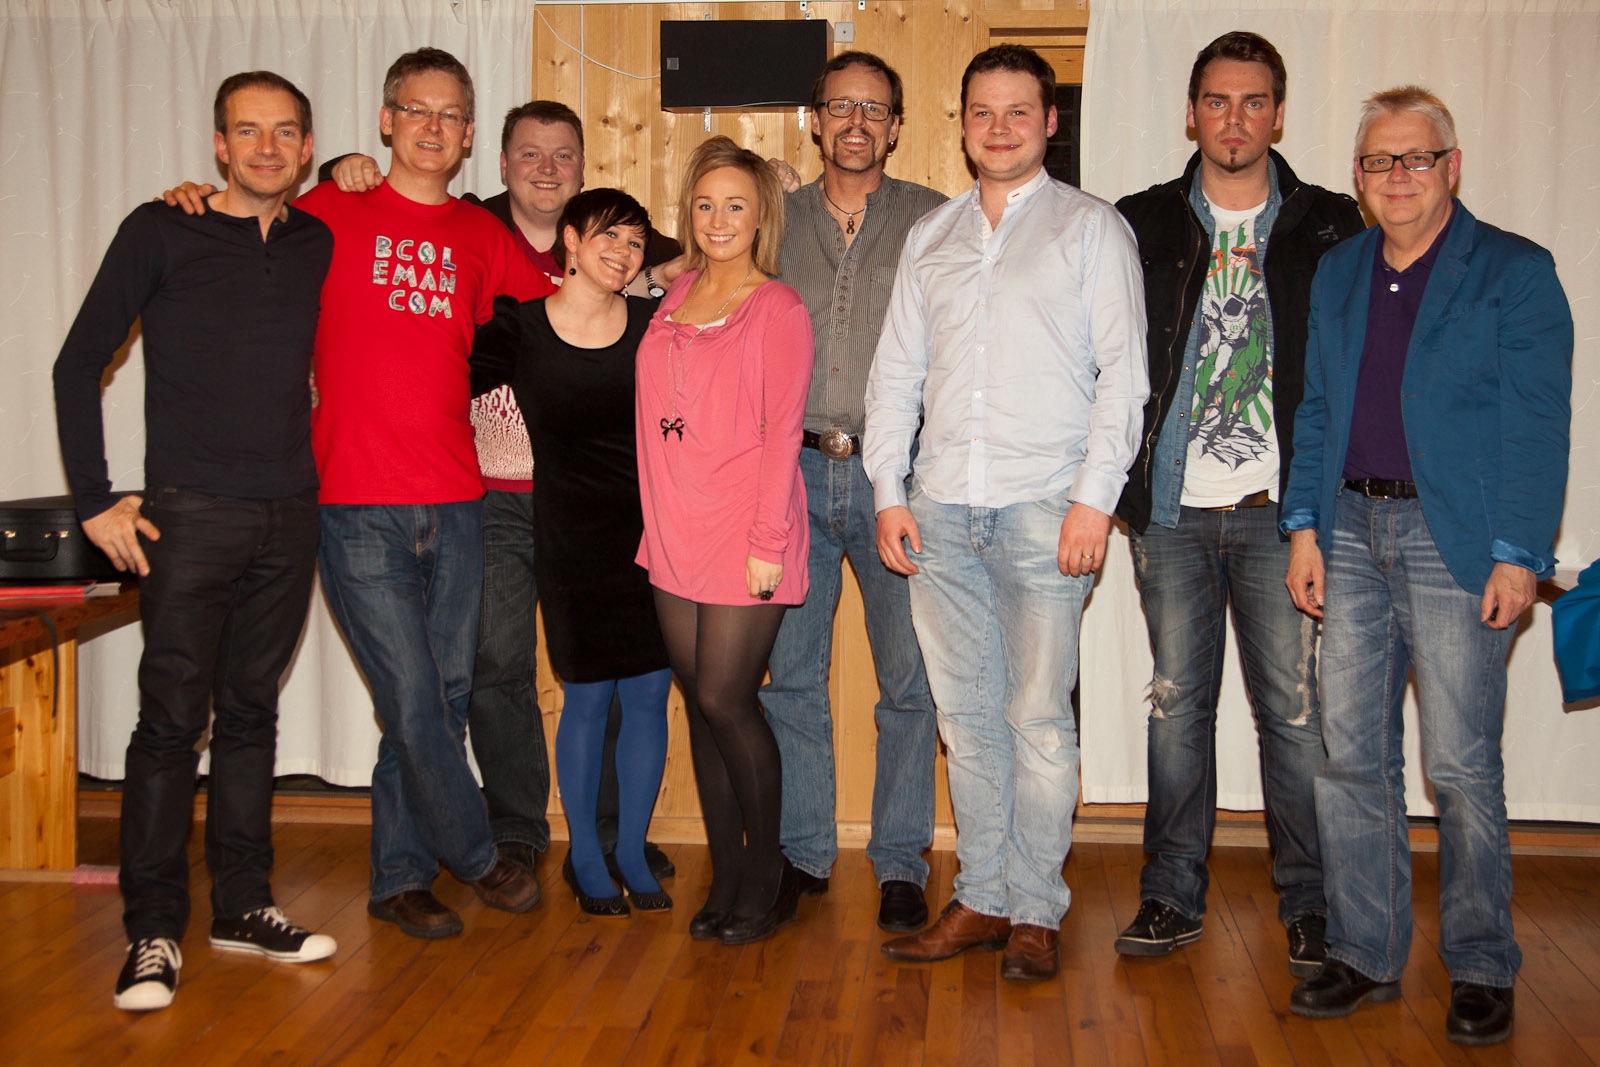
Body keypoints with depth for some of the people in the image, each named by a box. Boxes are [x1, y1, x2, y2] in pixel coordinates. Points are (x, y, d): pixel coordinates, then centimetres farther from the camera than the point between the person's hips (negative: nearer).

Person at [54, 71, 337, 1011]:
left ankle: (243, 905, 21)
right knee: (173, 716, -4)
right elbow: (79, 363, 0)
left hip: (290, 518, 4)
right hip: (192, 512, -4)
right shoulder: (162, 233, 0)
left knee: (252, 712, 11)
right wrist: (97, 501, -4)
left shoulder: (320, 245, 11)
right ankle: (154, 932, 5)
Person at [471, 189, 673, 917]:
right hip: (573, 538, -2)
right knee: (588, 698, 2)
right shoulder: (518, 329, -3)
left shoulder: (656, 325, 1)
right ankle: (586, 861, 21)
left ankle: (631, 851, 23)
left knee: (648, 694, 5)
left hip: (652, 532, 2)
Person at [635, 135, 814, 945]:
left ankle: (767, 878, 12)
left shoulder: (778, 308, -4)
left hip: (744, 536, -6)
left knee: (724, 699, -6)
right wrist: (656, 522, 12)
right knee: (700, 704, 7)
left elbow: (782, 431, -9)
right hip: (674, 537, 6)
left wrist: (766, 542, -14)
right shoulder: (677, 298, 13)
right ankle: (726, 877, 19)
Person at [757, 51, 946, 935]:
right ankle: (803, 853, 20)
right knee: (790, 675, 6)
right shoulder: (780, 220, 11)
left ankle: (900, 864, 12)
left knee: (909, 680, 0)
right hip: (794, 470, 2)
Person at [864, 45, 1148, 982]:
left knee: (1039, 717, -2)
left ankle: (1036, 910, 10)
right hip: (941, 507, 4)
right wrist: (890, 493, 6)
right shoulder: (931, 236, 18)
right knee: (966, 712, 8)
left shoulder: (1092, 227, 6)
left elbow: (1123, 371, -2)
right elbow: (896, 371, 16)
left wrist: (1094, 498, -11)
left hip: (1043, 507, -4)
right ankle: (981, 898, 19)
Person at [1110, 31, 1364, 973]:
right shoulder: (1143, 225, 8)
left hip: (1279, 509, -1)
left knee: (1296, 708, 2)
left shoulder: (1329, 227, 5)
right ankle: (1174, 897, 18)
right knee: (1177, 703, 8)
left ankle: (1310, 905, 15)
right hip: (1173, 510, 1)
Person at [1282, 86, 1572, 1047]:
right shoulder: (1337, 273, 14)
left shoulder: (1515, 272, -1)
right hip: (1352, 534, 5)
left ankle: (1482, 971, 15)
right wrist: (1305, 526, 6)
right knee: (1352, 755, 7)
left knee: (1462, 767, 0)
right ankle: (1366, 956, 19)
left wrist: (1519, 556, -13)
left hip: (1456, 540, -5)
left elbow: (1539, 425, -6)